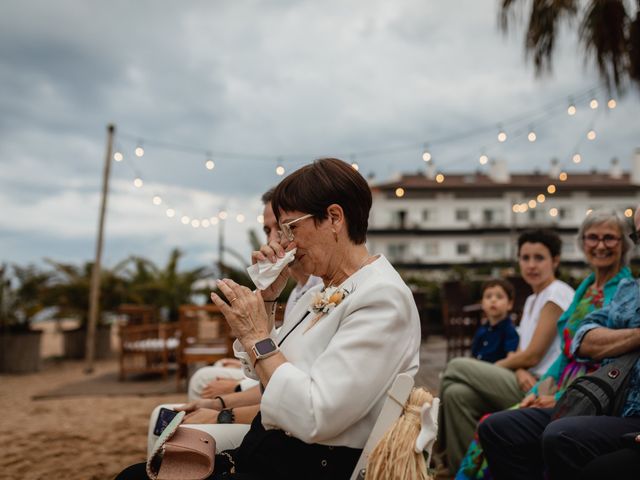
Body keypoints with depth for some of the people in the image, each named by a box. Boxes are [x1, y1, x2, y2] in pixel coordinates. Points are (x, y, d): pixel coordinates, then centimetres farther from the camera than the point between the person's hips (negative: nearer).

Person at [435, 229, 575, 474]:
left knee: (455, 368, -14)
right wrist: (519, 370, -11)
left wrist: (496, 367, 1)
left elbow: (533, 355, -13)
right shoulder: (532, 300, 20)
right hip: (527, 383, 8)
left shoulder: (558, 293, -9)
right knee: (457, 394, -17)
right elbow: (520, 352, 13)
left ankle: (440, 447, 0)